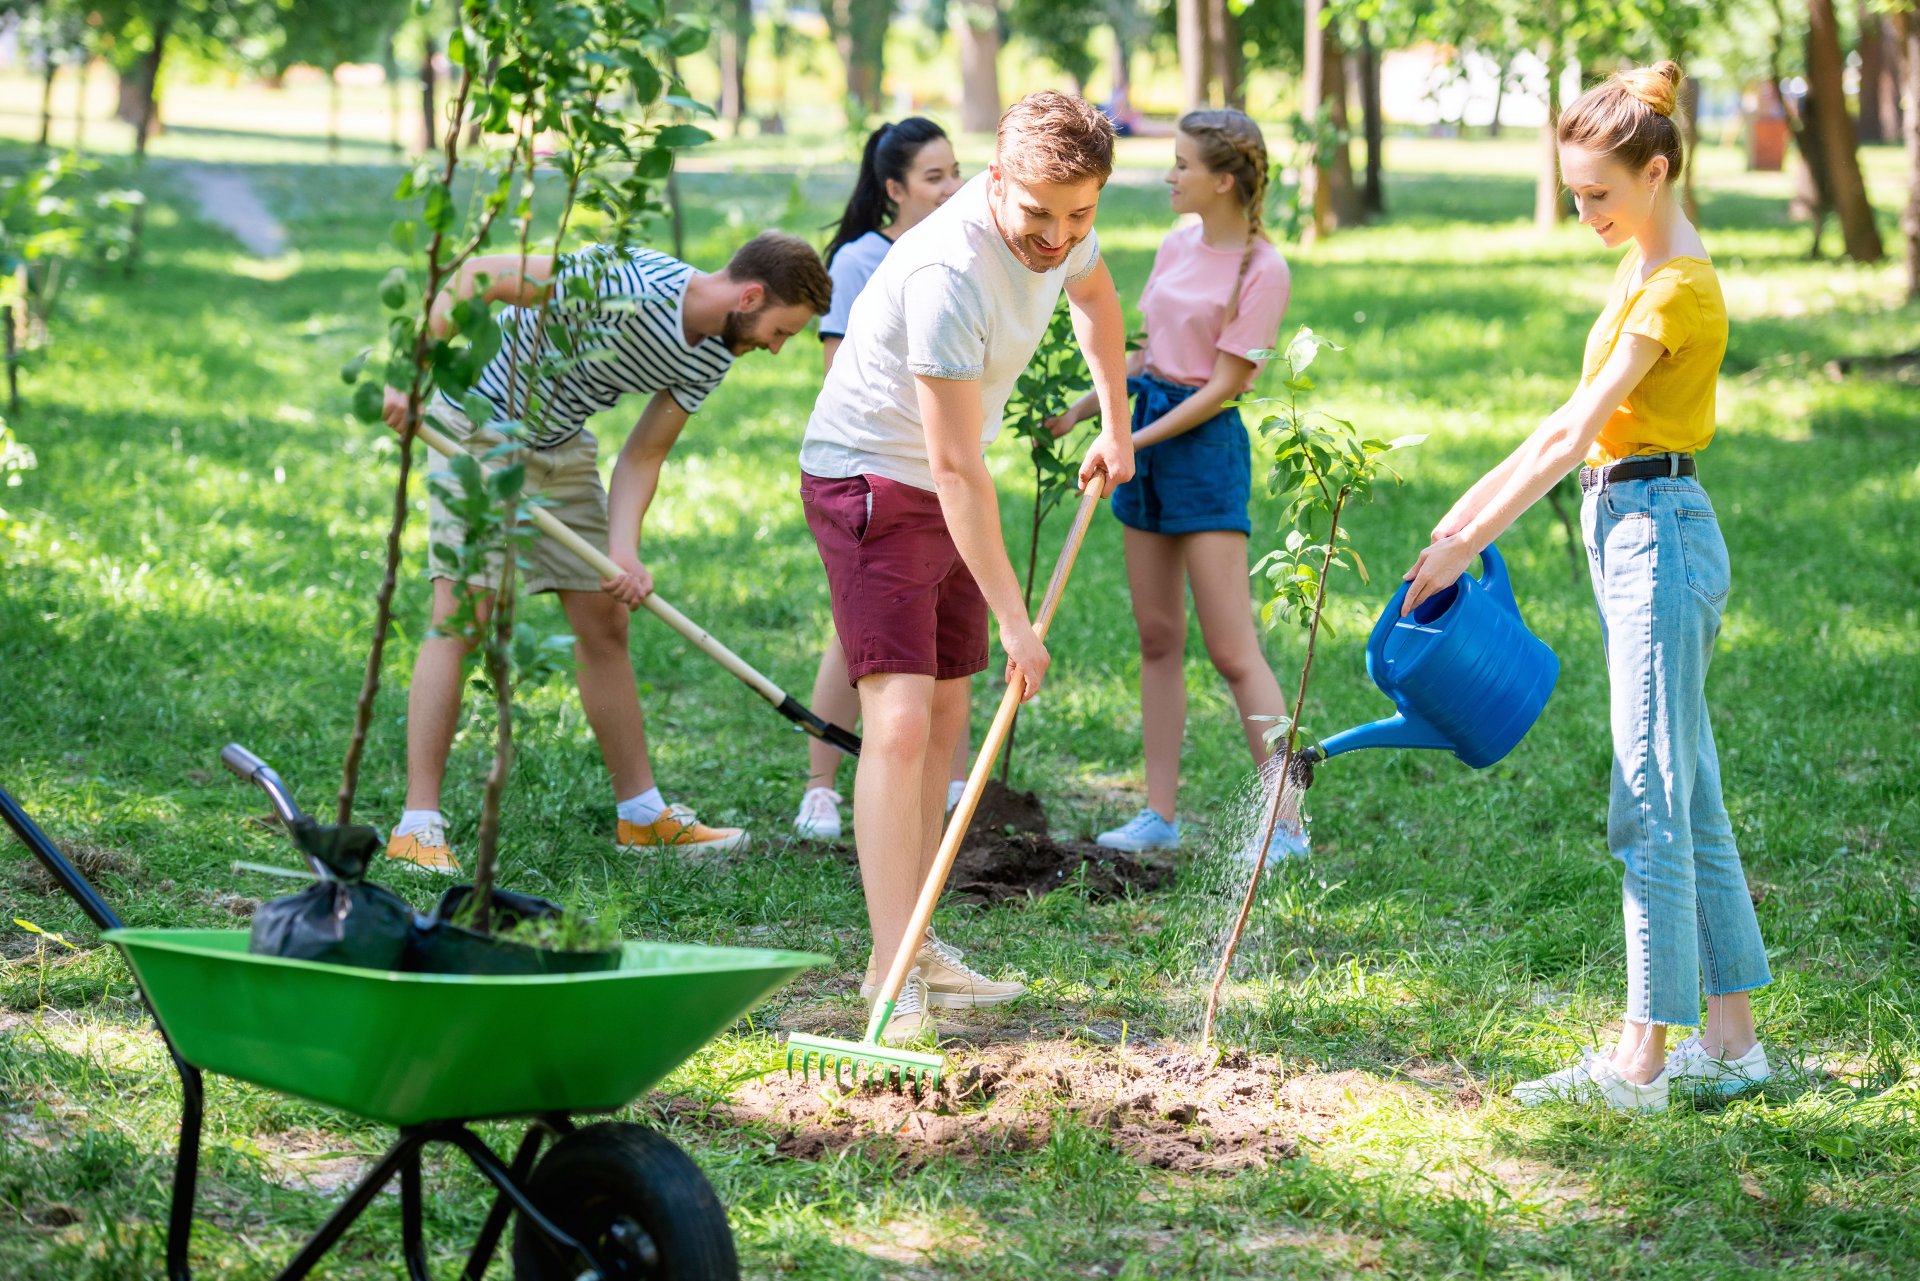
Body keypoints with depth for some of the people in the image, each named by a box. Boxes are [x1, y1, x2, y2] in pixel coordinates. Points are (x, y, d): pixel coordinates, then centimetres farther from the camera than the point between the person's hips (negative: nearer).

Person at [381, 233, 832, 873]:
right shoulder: (628, 285, -30)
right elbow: (478, 276, -28)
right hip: (476, 429, -8)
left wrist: (624, 553, -18)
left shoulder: (713, 356, -4)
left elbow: (643, 455, -2)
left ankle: (642, 814, 20)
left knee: (605, 622, 10)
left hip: (561, 447, 8)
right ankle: (418, 827, -12)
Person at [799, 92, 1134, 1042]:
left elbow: (1094, 295, 22)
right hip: (869, 483, -9)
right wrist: (1013, 621, -28)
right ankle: (891, 979, -20)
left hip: (945, 491, 9)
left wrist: (1116, 427, 20)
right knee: (900, 723, -18)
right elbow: (955, 470, -30)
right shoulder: (949, 274, -33)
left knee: (945, 716, 11)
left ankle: (917, 950, 19)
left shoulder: (1062, 234, -7)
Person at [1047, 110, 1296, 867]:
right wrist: (1081, 412, 17)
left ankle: (1285, 824, -5)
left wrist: (1132, 442, -17)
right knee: (1157, 639, 10)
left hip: (1205, 444, -8)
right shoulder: (1177, 246, 10)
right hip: (1145, 439, 8)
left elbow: (1221, 386, -14)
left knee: (1231, 650, -9)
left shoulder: (1260, 270, -12)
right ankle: (1159, 816, 15)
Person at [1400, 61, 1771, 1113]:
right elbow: (1576, 421, 20)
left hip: (1659, 537, -10)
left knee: (1652, 808, -8)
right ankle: (1731, 1038, 17)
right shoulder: (1644, 268, 15)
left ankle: (1639, 1063, -7)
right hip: (1631, 537, 10)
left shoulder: (1679, 284, -15)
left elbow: (1577, 433, -17)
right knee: (1690, 803, 12)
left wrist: (1468, 543, -16)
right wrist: (1473, 504, 16)